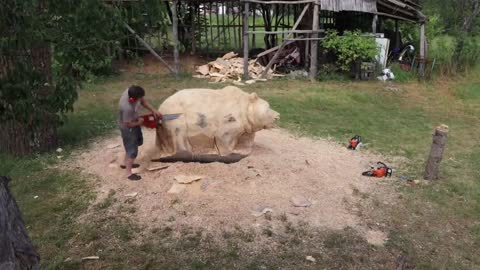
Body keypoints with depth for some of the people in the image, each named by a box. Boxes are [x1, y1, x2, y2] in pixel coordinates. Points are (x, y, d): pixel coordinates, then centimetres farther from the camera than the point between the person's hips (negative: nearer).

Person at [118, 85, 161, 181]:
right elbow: (128, 124, -28)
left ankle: (127, 163, 45)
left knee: (138, 141, 28)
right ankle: (129, 173, 23)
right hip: (128, 128, -9)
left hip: (134, 122, 9)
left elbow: (143, 101, -2)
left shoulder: (131, 92, -20)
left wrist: (153, 110, -10)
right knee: (132, 150, 4)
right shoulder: (127, 108, -42)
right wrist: (139, 123, -12)